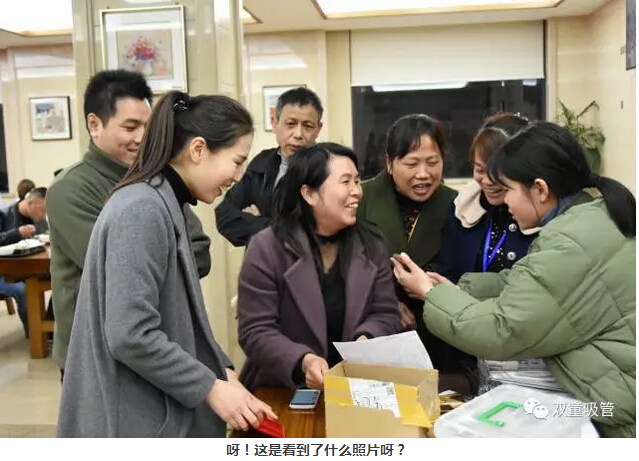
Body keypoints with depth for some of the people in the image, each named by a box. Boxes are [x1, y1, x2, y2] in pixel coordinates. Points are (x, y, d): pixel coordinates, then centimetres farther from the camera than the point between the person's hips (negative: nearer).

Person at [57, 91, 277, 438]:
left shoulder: (165, 207, 9)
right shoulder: (143, 211, -22)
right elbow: (130, 336, -26)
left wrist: (222, 372, 2)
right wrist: (211, 387, -17)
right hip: (132, 421, -9)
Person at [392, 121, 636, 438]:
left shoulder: (569, 247, -24)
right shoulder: (595, 213, 6)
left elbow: (499, 333, -18)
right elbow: (522, 284, 12)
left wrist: (431, 294, -7)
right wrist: (454, 290, 6)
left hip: (627, 410, -8)